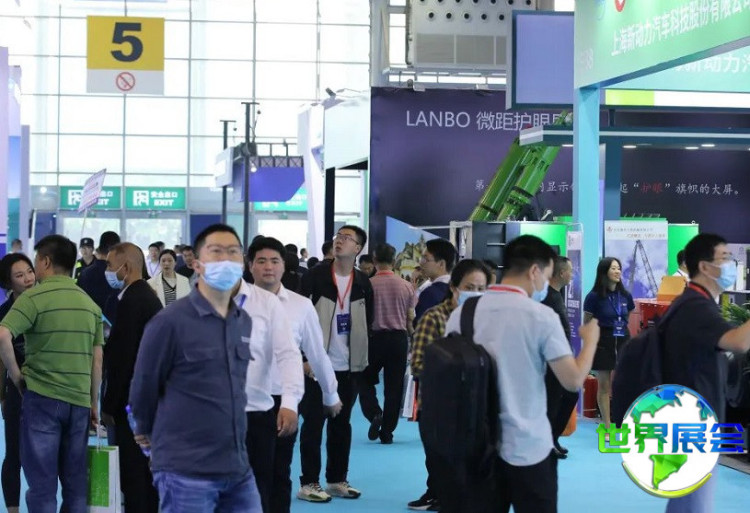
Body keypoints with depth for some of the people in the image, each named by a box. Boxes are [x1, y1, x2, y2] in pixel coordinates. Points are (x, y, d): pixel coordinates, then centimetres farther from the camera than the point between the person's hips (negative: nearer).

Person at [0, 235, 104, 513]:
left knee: (42, 483, 2)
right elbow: (97, 359, 11)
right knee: (76, 484, 11)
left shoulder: (33, 297, -8)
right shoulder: (90, 303, 9)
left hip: (42, 398, -4)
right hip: (80, 402, 5)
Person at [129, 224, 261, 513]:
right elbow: (143, 387, 0)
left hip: (238, 467, 6)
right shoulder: (170, 322, -10)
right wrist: (149, 433, 13)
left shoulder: (244, 322, 10)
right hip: (186, 471, -6)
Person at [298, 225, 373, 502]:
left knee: (342, 423, 12)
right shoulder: (316, 275, -6)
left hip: (349, 365, 4)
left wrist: (363, 360, 6)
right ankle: (308, 483, 4)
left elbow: (367, 324, 11)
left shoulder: (363, 283, 5)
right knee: (313, 422, -1)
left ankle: (337, 479, 21)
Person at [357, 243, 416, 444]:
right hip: (399, 338, 2)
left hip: (374, 337, -2)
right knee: (394, 387, 7)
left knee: (366, 380, 14)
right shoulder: (406, 286, 0)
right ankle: (387, 431, 8)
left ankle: (374, 413, -9)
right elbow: (411, 319, 5)